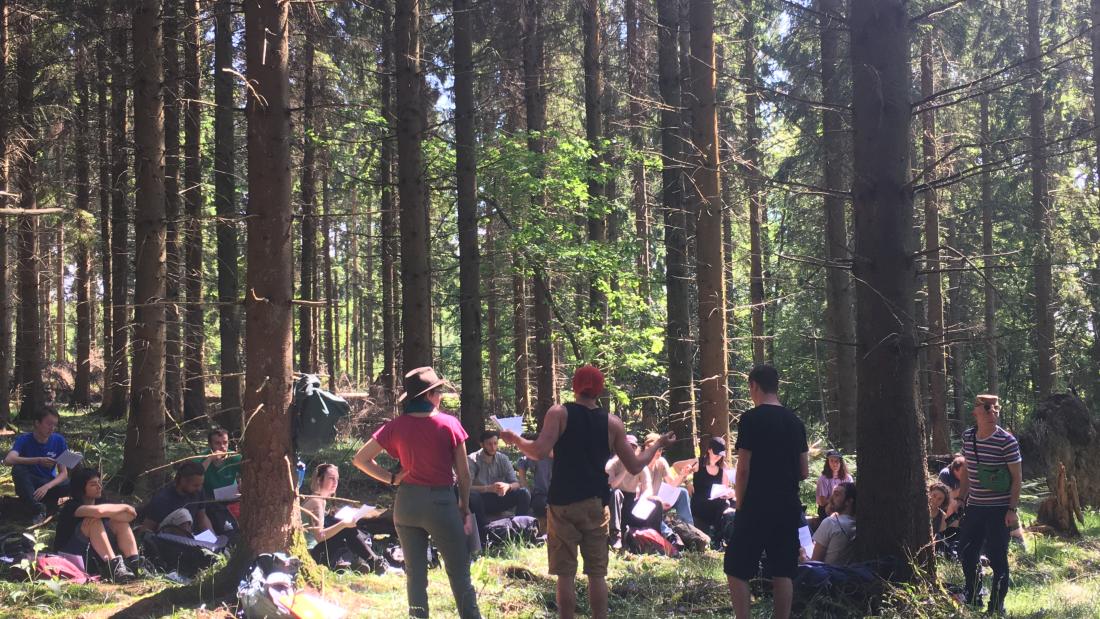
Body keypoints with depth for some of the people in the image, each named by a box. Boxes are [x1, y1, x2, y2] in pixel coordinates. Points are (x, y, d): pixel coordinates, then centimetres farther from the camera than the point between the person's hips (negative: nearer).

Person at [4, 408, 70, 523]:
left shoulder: (59, 440, -10)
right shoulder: (23, 440, -15)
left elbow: (63, 473, -13)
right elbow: (8, 460, -35)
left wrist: (47, 486, -33)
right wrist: (38, 460, -44)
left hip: (48, 484, 1)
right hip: (28, 485, -1)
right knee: (18, 469, -33)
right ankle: (37, 508, -28)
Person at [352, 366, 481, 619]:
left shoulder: (396, 426, -1)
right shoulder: (449, 424, -8)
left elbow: (360, 460, -1)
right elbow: (463, 472, -3)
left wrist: (392, 478, 3)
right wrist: (464, 504, 8)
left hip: (407, 502, 3)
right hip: (441, 502, -3)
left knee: (415, 573, 11)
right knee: (459, 573, 7)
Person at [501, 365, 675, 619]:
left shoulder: (559, 413, -4)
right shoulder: (612, 423, 4)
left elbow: (540, 452, -17)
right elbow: (635, 466, 6)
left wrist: (515, 440, 1)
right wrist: (657, 445, 22)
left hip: (563, 503, -2)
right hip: (596, 503, 2)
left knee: (565, 574, 2)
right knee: (597, 573, 8)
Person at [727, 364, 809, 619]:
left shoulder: (751, 419, -10)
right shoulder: (795, 421, 8)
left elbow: (743, 470, -11)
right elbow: (804, 472, 12)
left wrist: (739, 505, -1)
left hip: (757, 506, -6)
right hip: (789, 508, 6)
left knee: (736, 570, 1)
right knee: (782, 572, 9)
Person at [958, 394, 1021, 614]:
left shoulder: (1007, 441, -12)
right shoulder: (967, 437, 5)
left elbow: (1017, 477, -9)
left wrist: (1012, 509, -14)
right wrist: (960, 500, 16)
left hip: (999, 510, -5)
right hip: (974, 507, 6)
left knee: (997, 558, 0)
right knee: (966, 554, 11)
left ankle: (997, 606, 11)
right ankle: (972, 600, 30)